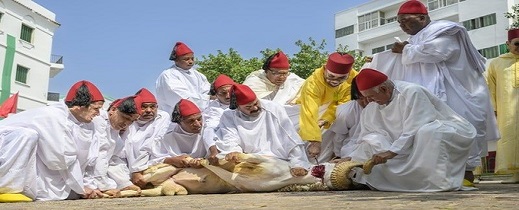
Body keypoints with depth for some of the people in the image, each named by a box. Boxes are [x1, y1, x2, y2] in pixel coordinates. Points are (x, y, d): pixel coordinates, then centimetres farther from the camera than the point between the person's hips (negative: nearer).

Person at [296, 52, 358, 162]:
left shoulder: (354, 78, -25)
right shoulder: (313, 82, -37)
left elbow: (343, 104, -23)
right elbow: (309, 114, -45)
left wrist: (326, 119, -39)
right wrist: (314, 141, -54)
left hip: (332, 110, 4)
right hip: (309, 108, -4)